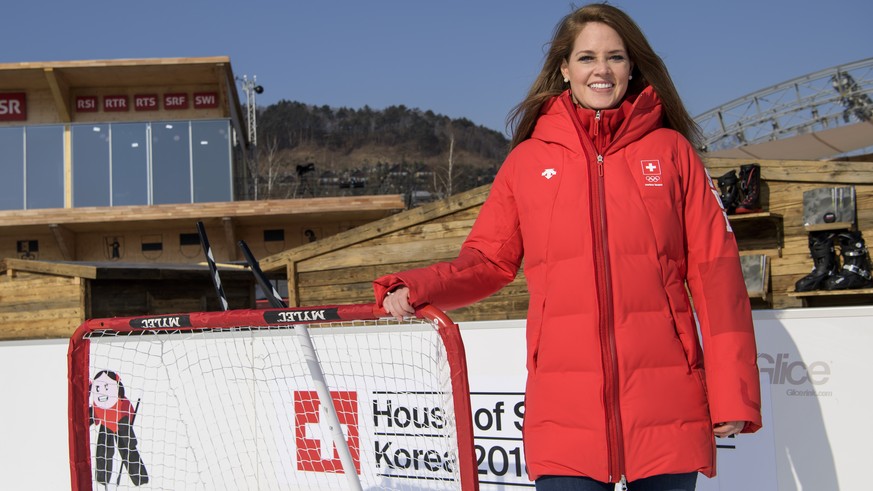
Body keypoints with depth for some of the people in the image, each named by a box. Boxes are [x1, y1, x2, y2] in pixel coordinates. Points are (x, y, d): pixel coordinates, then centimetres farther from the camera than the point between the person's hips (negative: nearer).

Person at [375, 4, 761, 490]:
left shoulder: (672, 151, 7)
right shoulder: (527, 161, 9)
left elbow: (715, 270, 3)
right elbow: (486, 261, 12)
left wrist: (733, 392, -2)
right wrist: (414, 288, -6)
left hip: (666, 408, 0)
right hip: (566, 411, 0)